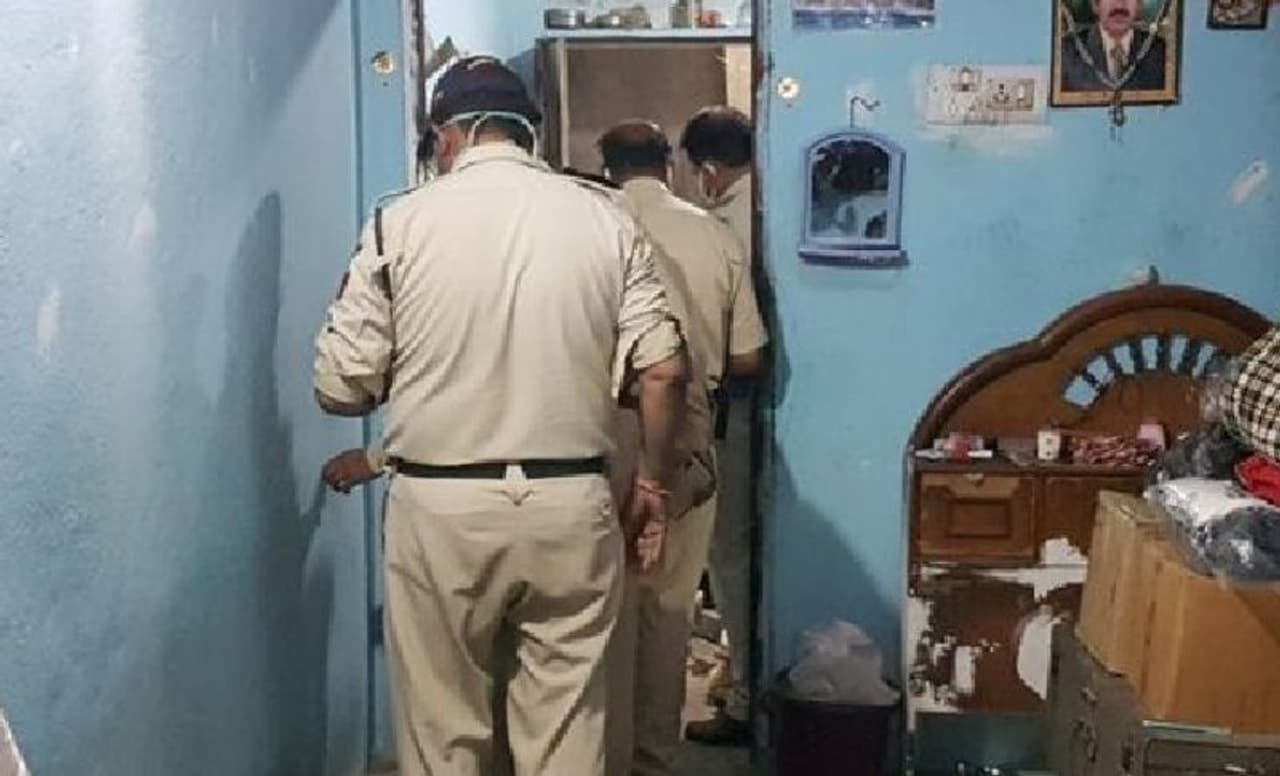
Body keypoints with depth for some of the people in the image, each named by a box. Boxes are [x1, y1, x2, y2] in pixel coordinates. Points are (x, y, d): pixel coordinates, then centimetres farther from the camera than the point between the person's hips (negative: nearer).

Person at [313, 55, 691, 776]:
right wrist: (653, 484, 8)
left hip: (440, 507, -1)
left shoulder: (400, 223, -4)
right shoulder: (605, 217, 1)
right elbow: (663, 369, -4)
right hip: (570, 504, 2)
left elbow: (341, 385, -3)